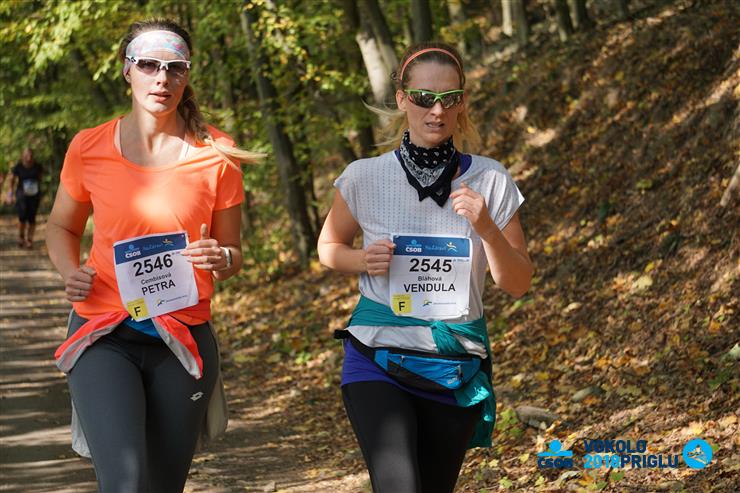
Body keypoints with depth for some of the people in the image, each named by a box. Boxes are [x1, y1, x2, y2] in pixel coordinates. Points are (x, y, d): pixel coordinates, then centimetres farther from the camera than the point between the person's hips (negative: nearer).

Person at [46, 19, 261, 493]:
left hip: (185, 339, 1)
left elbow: (233, 252, 9)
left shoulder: (216, 153, -1)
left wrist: (221, 259, -15)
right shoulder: (89, 147, -1)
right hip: (104, 336, -1)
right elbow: (62, 227, 16)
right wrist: (71, 272, -5)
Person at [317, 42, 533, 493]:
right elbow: (330, 248, 11)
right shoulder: (366, 178, -6)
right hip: (379, 358, -2)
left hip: (456, 366, 2)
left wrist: (486, 228, -18)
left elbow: (518, 285, 0)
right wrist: (364, 260, -11)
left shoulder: (490, 182, -3)